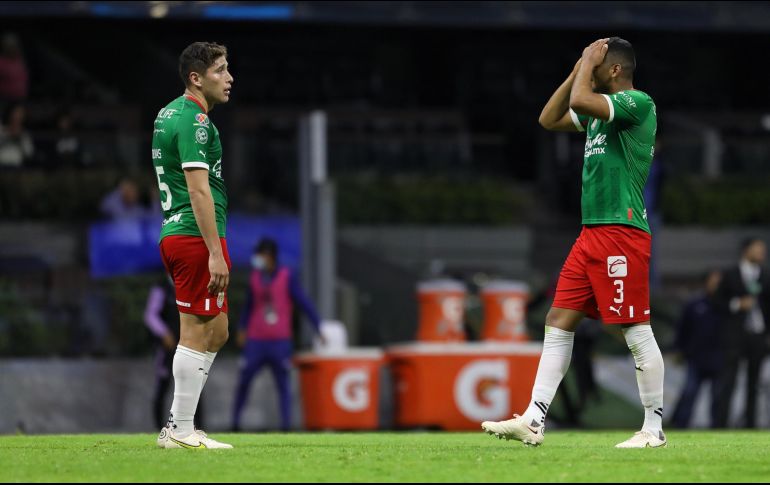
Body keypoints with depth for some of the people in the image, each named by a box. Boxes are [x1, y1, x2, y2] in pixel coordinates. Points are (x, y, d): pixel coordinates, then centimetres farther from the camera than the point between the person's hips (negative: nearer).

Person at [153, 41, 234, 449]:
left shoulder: (169, 114, 18)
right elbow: (199, 190, -20)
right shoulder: (195, 121, -14)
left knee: (216, 332, 14)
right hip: (196, 235, -10)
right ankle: (181, 431, -4)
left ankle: (176, 425, 13)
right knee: (197, 334, -6)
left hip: (174, 234, 10)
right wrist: (215, 254, -22)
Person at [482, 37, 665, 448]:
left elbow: (580, 100, -24)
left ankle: (653, 429, 3)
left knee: (637, 332, -4)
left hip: (622, 233, -10)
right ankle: (533, 422, 4)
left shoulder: (637, 102, -11)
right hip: (591, 233, 10)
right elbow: (549, 119, 23)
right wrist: (579, 68, 15)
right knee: (558, 322, 5)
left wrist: (588, 62, -6)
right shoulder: (601, 109, 18)